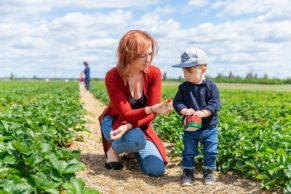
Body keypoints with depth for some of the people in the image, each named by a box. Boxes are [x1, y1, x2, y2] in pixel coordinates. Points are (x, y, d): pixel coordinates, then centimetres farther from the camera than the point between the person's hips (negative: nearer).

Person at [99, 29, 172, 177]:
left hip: (140, 125, 3)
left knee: (157, 170, -15)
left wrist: (129, 126, -35)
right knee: (137, 139, -38)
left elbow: (151, 113, -18)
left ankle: (132, 150, 16)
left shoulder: (154, 73, -18)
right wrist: (151, 109, -48)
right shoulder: (113, 77, -25)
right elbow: (126, 114, -29)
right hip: (114, 122, -3)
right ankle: (113, 149, -3)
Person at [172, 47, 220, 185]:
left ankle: (208, 172, 25)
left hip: (209, 128, -1)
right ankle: (188, 172, 22)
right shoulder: (184, 87, -3)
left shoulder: (210, 86, -9)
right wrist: (185, 110, -27)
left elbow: (214, 104, -15)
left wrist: (203, 113, -31)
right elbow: (177, 102, -7)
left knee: (210, 152, 6)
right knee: (188, 152, 7)